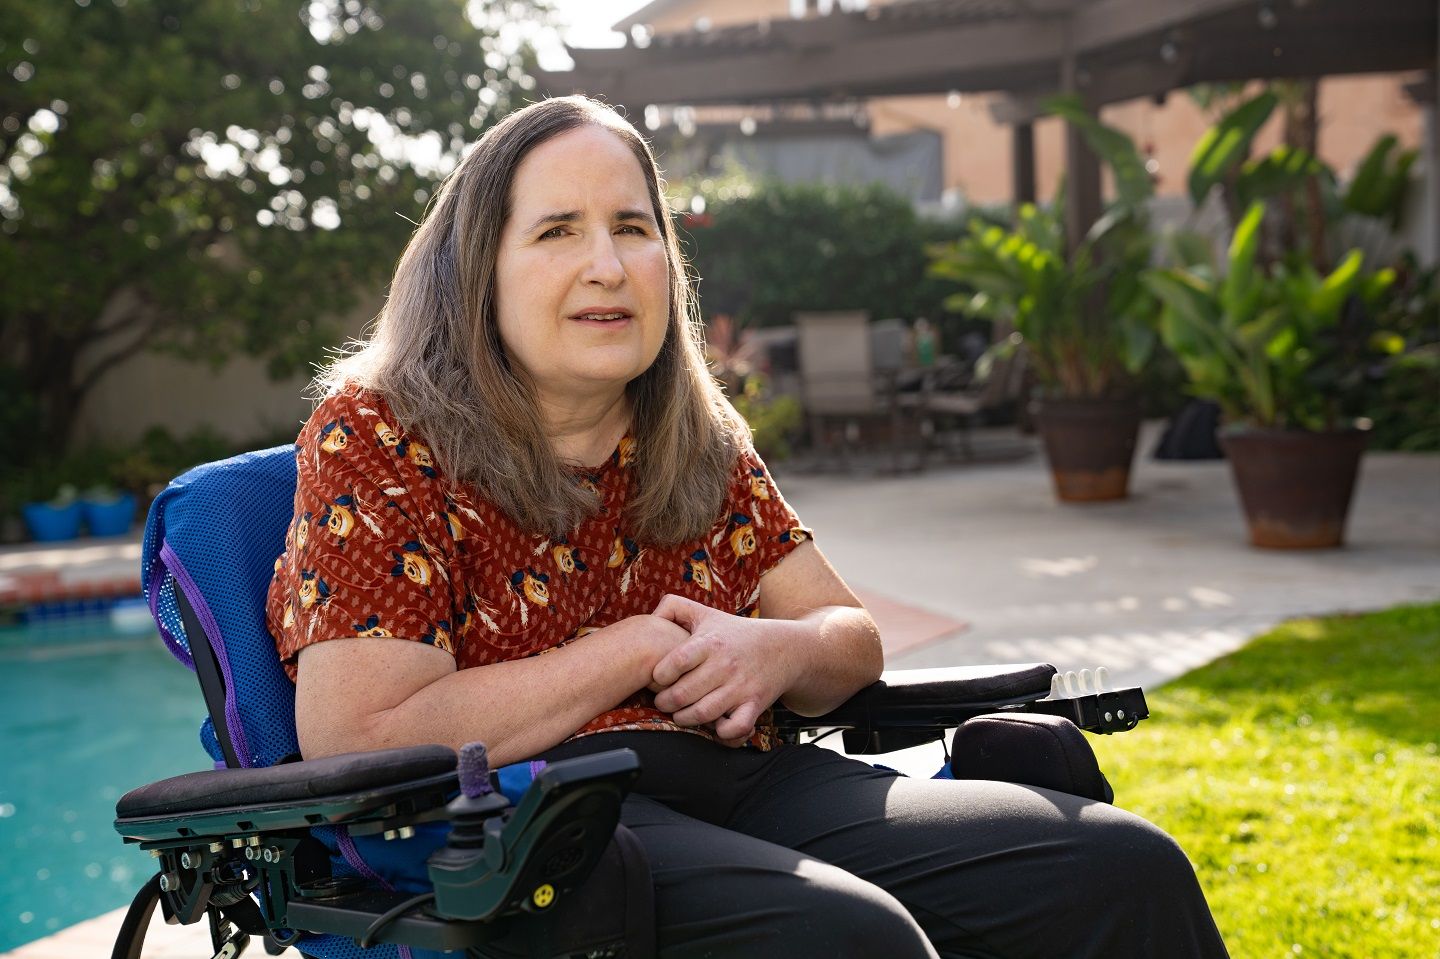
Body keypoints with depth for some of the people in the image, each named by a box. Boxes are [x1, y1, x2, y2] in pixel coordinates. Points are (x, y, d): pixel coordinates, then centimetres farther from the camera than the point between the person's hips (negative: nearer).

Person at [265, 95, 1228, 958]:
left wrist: (777, 654, -6)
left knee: (1125, 868, -13)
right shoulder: (376, 433, -2)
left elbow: (852, 636, 20)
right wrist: (641, 651, -9)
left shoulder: (700, 444, 15)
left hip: (744, 784, 6)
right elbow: (356, 736, -13)